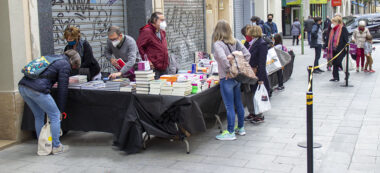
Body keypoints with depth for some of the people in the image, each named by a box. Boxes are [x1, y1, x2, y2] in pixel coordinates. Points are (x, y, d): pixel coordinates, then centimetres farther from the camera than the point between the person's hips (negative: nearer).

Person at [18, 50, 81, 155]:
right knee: (55, 116, 6)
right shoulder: (65, 65, 2)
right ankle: (56, 147, 12)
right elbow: (62, 88, 0)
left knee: (39, 116, 22)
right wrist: (61, 109, 7)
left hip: (22, 86, 8)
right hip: (37, 90, -8)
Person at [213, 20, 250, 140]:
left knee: (229, 106, -1)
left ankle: (230, 132, 7)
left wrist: (229, 70, -18)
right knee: (238, 103, 17)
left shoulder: (218, 44, -14)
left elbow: (223, 58, -30)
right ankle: (241, 128, 30)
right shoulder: (235, 42, 5)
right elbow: (247, 54, 4)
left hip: (226, 79, -7)